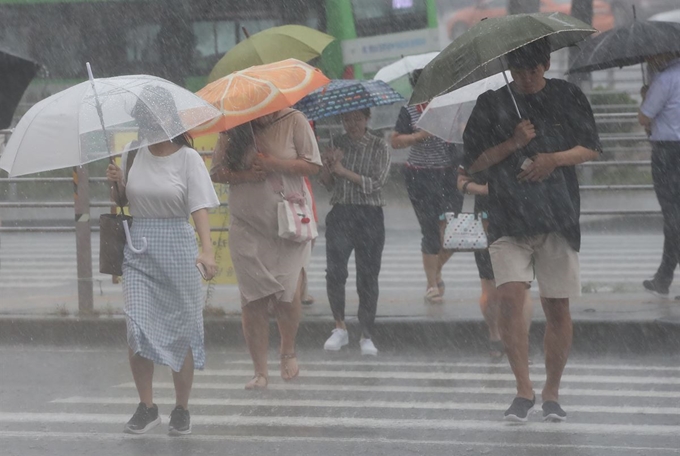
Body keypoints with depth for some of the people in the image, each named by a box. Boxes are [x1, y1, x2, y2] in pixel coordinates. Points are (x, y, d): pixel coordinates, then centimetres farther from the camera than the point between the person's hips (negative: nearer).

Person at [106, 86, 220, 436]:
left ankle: (182, 410, 17)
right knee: (137, 328, -9)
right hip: (138, 249, 3)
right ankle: (146, 407, 3)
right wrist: (117, 182, -4)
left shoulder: (187, 158, -6)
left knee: (180, 329, 5)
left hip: (177, 246, -3)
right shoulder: (135, 155, 5)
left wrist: (207, 250, -29)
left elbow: (200, 207, -14)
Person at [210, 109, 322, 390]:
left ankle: (288, 351, 21)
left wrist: (274, 164, -16)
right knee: (253, 300, -1)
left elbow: (313, 165, -4)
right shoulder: (234, 129, 5)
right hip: (247, 227, 2)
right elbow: (217, 172, 6)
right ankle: (260, 371, 8)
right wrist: (244, 175, -13)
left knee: (288, 295, -8)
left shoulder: (293, 121, -1)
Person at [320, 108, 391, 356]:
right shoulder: (338, 145, 10)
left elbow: (376, 183, -9)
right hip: (340, 214, 2)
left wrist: (344, 171, -12)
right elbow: (328, 185, 13)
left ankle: (367, 337, 7)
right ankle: (340, 328, 4)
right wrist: (327, 167, -7)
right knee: (334, 271, -11)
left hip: (369, 216, -2)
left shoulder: (378, 147, 1)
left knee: (368, 277, 0)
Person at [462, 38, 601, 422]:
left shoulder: (567, 97, 8)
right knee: (510, 298, -16)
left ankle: (552, 392, 14)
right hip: (509, 218, 0)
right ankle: (524, 390, -10)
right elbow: (474, 162, 6)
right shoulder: (492, 105, 7)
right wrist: (512, 143, -9)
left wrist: (554, 159, -8)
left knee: (557, 306, 2)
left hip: (558, 217, 0)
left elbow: (592, 148, 9)